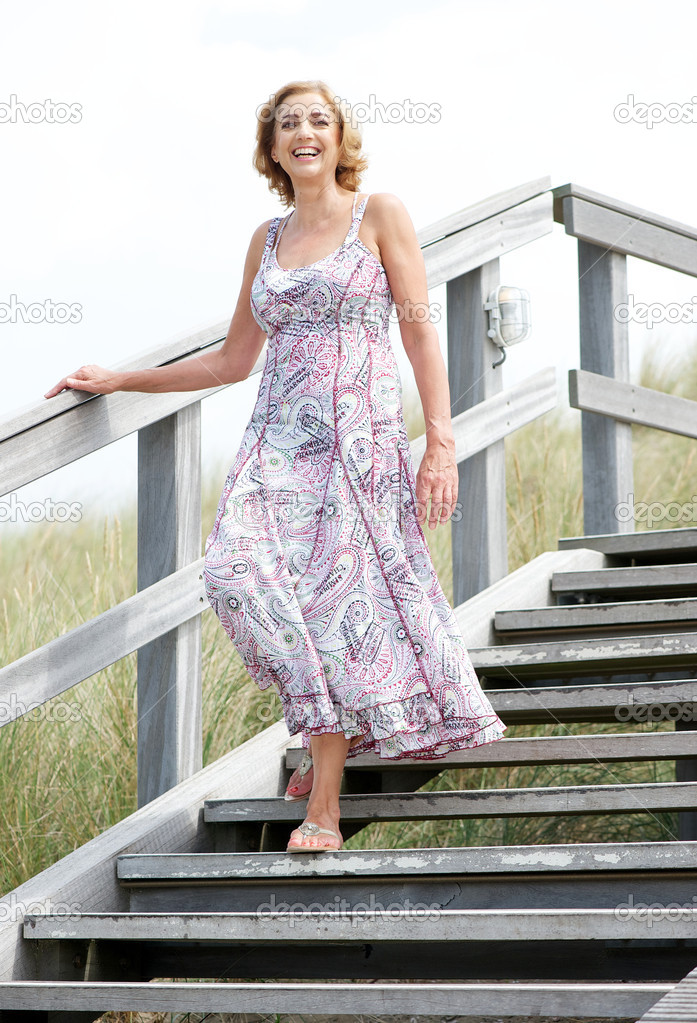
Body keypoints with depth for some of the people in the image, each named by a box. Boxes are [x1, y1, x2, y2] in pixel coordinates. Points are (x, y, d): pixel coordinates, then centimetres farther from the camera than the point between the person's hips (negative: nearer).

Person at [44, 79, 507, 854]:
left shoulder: (379, 215, 4)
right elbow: (232, 361, 23)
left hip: (360, 433, -4)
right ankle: (329, 733, 5)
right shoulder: (267, 240, 17)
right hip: (279, 436, 4)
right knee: (240, 571, -16)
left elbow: (420, 332, -1)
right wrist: (118, 381, 23)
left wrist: (441, 443, -10)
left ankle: (322, 807, -10)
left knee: (341, 594, -12)